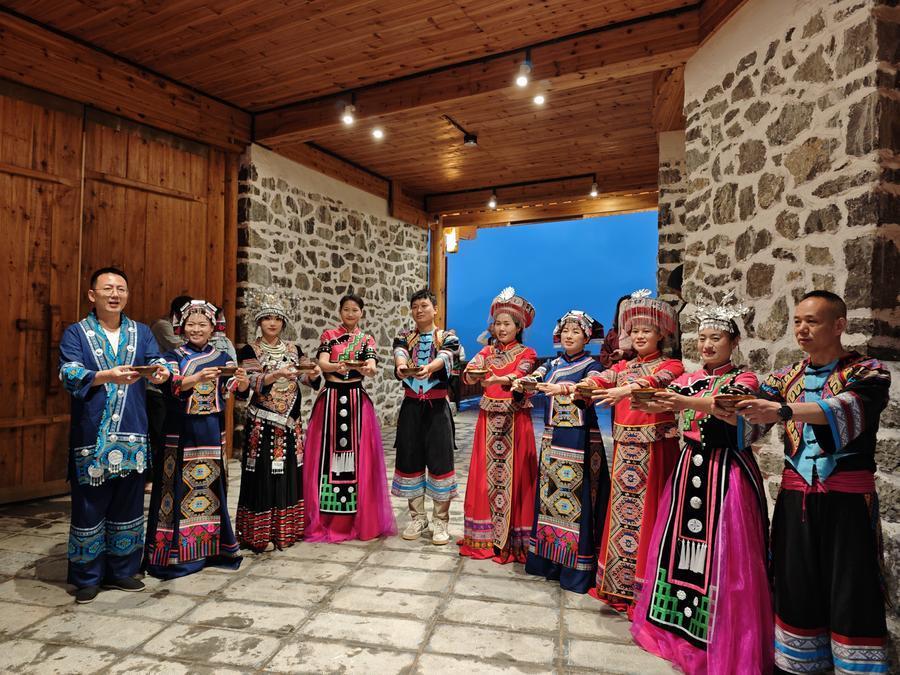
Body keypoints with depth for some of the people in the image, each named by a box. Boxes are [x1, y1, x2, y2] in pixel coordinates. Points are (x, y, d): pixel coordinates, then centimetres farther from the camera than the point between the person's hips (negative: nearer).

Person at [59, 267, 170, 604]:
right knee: (89, 508, 4)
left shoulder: (141, 332, 11)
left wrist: (160, 371, -27)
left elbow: (157, 361, -3)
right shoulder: (75, 333, 2)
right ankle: (87, 577, 20)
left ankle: (122, 570, 26)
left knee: (128, 506, 11)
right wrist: (107, 376, -31)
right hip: (91, 436, -3)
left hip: (132, 435, 3)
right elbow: (69, 374, -13)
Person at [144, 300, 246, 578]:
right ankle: (175, 550, 9)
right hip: (181, 430, -2)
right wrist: (198, 378, -32)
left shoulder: (222, 357, 8)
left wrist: (242, 380, -24)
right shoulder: (174, 356, 2)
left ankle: (212, 545, 21)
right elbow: (172, 385, -15)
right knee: (180, 485, -2)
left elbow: (235, 388, -1)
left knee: (212, 482, 8)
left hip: (212, 430, 2)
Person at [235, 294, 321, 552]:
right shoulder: (249, 351, -2)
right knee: (263, 476, -2)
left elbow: (309, 379, 2)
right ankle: (260, 534, 10)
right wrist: (277, 374, -32)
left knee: (289, 475, 9)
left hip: (291, 424, 4)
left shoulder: (294, 350, 9)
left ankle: (286, 529, 21)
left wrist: (313, 374, -20)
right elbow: (252, 382, -16)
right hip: (262, 424, -4)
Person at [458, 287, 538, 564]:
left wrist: (498, 379, -39)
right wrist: (473, 374, -32)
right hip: (489, 419, 3)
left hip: (515, 421, -3)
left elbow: (519, 375, -19)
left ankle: (513, 537, 10)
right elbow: (469, 372, -9)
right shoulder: (487, 351, 10)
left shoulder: (526, 353, 1)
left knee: (514, 474, -1)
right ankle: (485, 535, 17)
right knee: (486, 474, 5)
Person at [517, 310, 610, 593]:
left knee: (577, 497, -4)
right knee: (549, 492, 10)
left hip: (580, 439, -5)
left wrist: (563, 388, -43)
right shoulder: (553, 364, 13)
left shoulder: (591, 365, -3)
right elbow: (532, 379, -3)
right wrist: (519, 383, -26)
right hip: (552, 437, 6)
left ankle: (577, 568, 6)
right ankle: (547, 558, 23)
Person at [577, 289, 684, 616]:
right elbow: (600, 379, -4)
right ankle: (617, 584, 23)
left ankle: (643, 588, 12)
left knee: (647, 511, -1)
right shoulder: (623, 366, 15)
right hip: (624, 446, 5)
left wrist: (625, 390, -41)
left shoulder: (670, 365, 0)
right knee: (621, 509, 10)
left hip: (654, 447, -5)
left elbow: (656, 381, -22)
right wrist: (575, 386, -25)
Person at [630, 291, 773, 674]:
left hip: (725, 470, -5)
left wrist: (688, 403, -45)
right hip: (689, 467, 5)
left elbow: (727, 404, -26)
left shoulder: (743, 380, -4)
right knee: (679, 544, 11)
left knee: (722, 556, -2)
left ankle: (724, 643, 13)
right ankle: (678, 623, 28)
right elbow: (659, 401, -4)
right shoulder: (689, 379, 12)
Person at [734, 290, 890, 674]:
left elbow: (846, 410, -24)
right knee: (796, 591, 11)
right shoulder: (786, 378, 9)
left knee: (851, 596, 4)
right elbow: (748, 419, -2)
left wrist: (784, 410, -39)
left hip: (848, 499, -3)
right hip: (795, 497, 4)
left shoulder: (868, 372, -3)